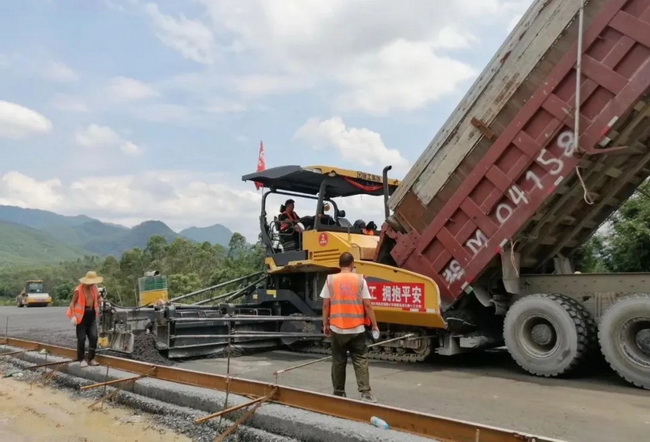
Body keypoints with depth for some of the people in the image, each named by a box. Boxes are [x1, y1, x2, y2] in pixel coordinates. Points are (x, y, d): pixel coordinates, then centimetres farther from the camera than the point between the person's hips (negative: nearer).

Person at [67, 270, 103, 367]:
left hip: (92, 315, 5)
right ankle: (81, 359, 13)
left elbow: (98, 298, 23)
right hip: (82, 315, -5)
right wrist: (73, 316, -18)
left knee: (94, 337, -2)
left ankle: (91, 359, 7)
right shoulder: (78, 290, -11)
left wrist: (97, 309, 12)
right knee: (81, 338, 0)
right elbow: (72, 303, -10)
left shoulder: (94, 288, 5)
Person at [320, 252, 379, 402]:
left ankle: (339, 393, 18)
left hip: (337, 329, 1)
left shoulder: (330, 280, 0)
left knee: (338, 362, 11)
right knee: (361, 361, 5)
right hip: (357, 329, -1)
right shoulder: (360, 280, -2)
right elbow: (367, 306, -4)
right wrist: (374, 325, 5)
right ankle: (365, 393, -1)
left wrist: (325, 325, 10)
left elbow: (326, 305, 1)